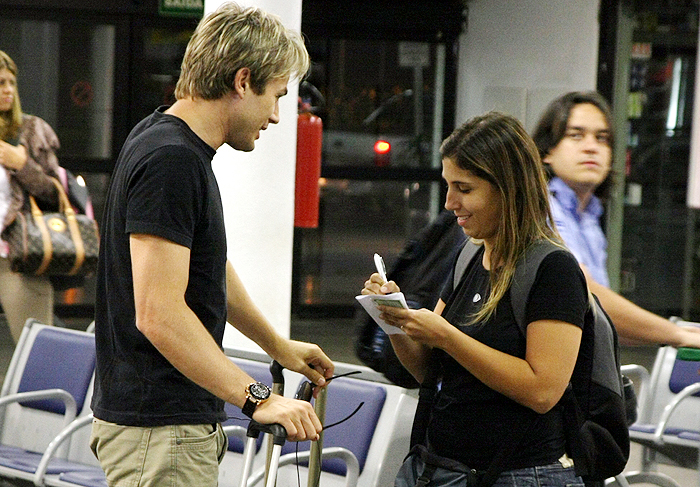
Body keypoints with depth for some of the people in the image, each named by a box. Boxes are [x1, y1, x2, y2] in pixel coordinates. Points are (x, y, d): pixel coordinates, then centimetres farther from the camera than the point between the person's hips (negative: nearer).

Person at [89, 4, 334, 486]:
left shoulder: (181, 151, 12)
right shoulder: (169, 160, -20)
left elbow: (208, 268, 28)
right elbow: (158, 314, -27)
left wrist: (278, 345, 37)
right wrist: (257, 397, -29)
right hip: (159, 430, -10)